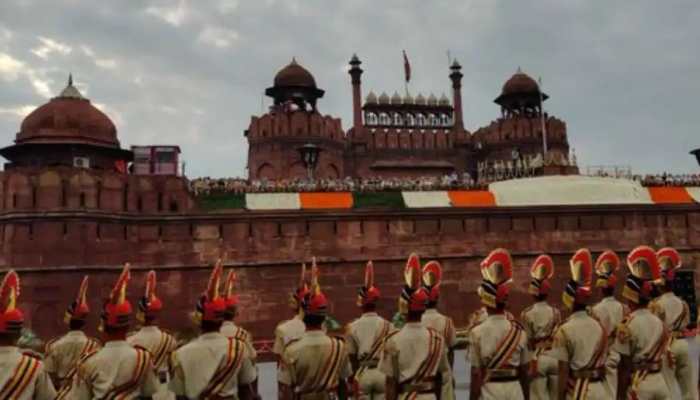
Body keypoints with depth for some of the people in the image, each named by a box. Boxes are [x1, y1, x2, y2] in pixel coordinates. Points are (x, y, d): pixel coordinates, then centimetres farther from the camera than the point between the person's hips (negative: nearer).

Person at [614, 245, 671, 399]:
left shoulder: (628, 324, -16)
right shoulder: (659, 322, 4)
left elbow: (624, 365, -14)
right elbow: (660, 356, 10)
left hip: (638, 383, -6)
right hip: (658, 381, 7)